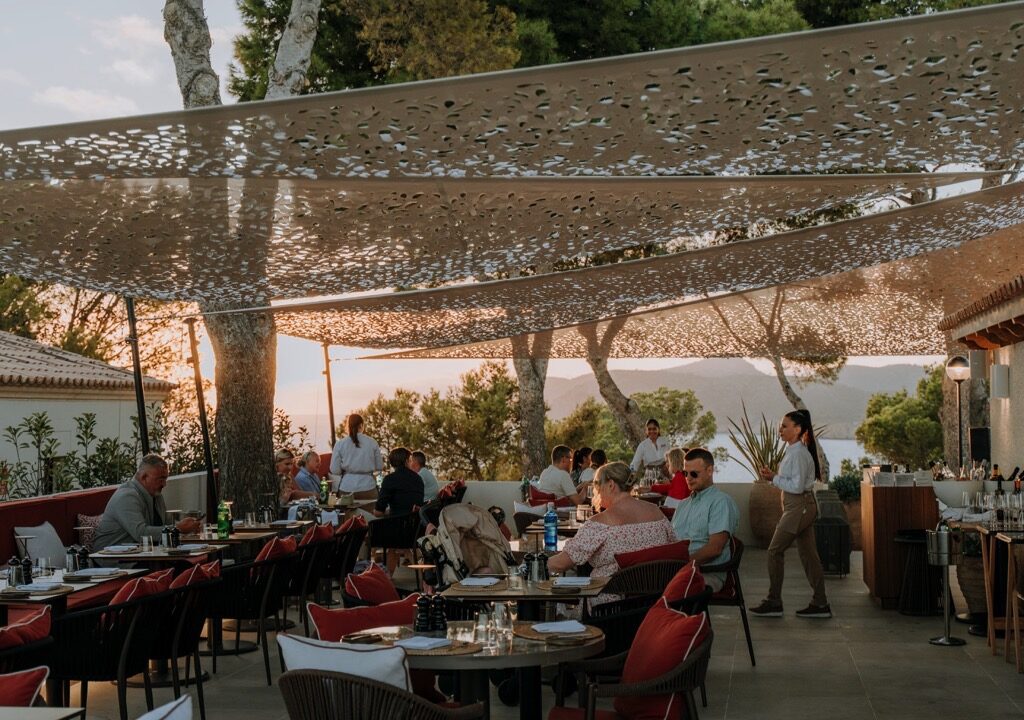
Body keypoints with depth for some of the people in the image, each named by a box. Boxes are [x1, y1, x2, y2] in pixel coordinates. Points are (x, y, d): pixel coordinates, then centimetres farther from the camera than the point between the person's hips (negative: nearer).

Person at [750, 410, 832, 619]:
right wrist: (773, 475, 7)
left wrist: (774, 478, -15)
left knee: (775, 551, -5)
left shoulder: (798, 453, -17)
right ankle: (820, 604, 13)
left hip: (799, 507, -10)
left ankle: (773, 603, 2)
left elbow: (797, 486, -21)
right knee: (808, 554, 10)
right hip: (803, 506, 10)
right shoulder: (794, 451, 14)